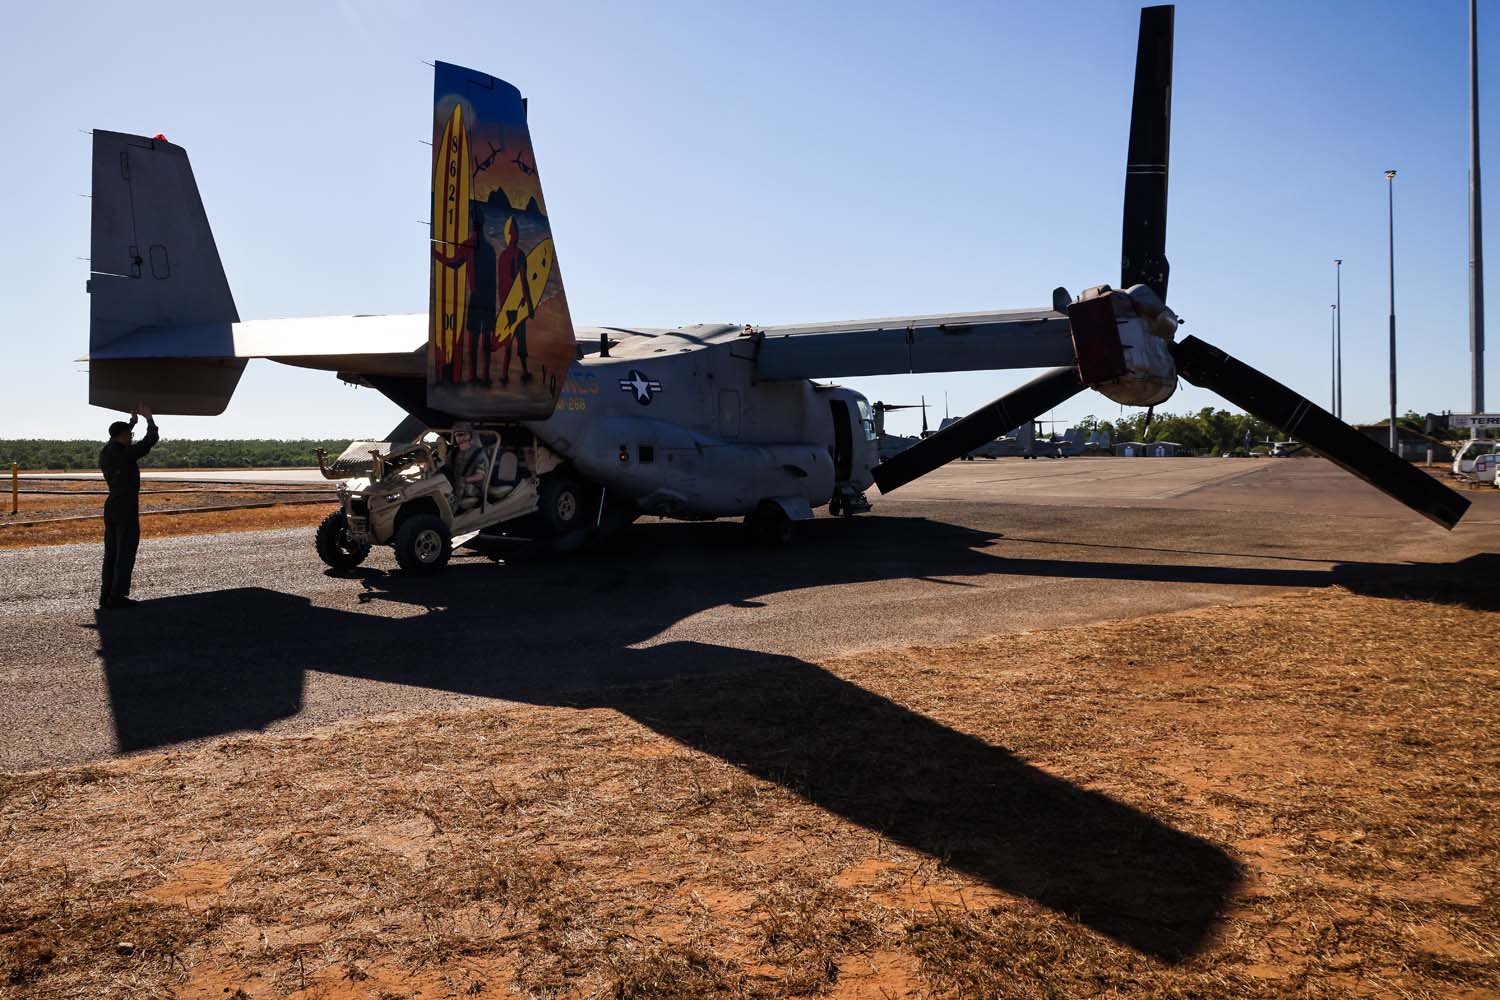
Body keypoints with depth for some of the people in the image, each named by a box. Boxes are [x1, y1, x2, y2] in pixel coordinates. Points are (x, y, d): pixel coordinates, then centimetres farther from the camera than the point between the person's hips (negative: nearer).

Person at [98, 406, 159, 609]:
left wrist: (133, 421, 32)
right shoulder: (127, 453, -16)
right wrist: (148, 417, 3)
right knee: (125, 553, -4)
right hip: (126, 509, -8)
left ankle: (106, 595, 13)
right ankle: (117, 596, -4)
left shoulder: (105, 452, 7)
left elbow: (118, 441, 29)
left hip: (111, 507, 8)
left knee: (111, 553, 12)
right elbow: (151, 439, -12)